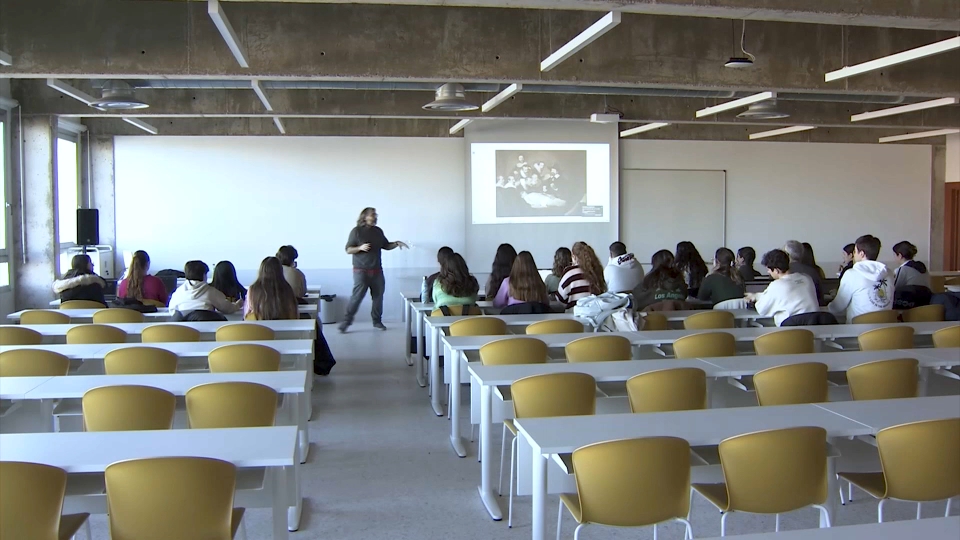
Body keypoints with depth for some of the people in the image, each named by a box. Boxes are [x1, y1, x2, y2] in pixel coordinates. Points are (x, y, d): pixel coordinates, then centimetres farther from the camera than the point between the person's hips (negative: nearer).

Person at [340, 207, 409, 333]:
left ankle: (377, 321, 20)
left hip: (377, 270, 5)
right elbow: (348, 250, -5)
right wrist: (360, 248, -22)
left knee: (378, 296, 8)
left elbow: (386, 246, 19)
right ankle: (346, 321, -3)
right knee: (357, 296, -11)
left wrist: (396, 243, 1)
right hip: (361, 271, -5)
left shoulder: (378, 231, 10)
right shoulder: (356, 231, -5)